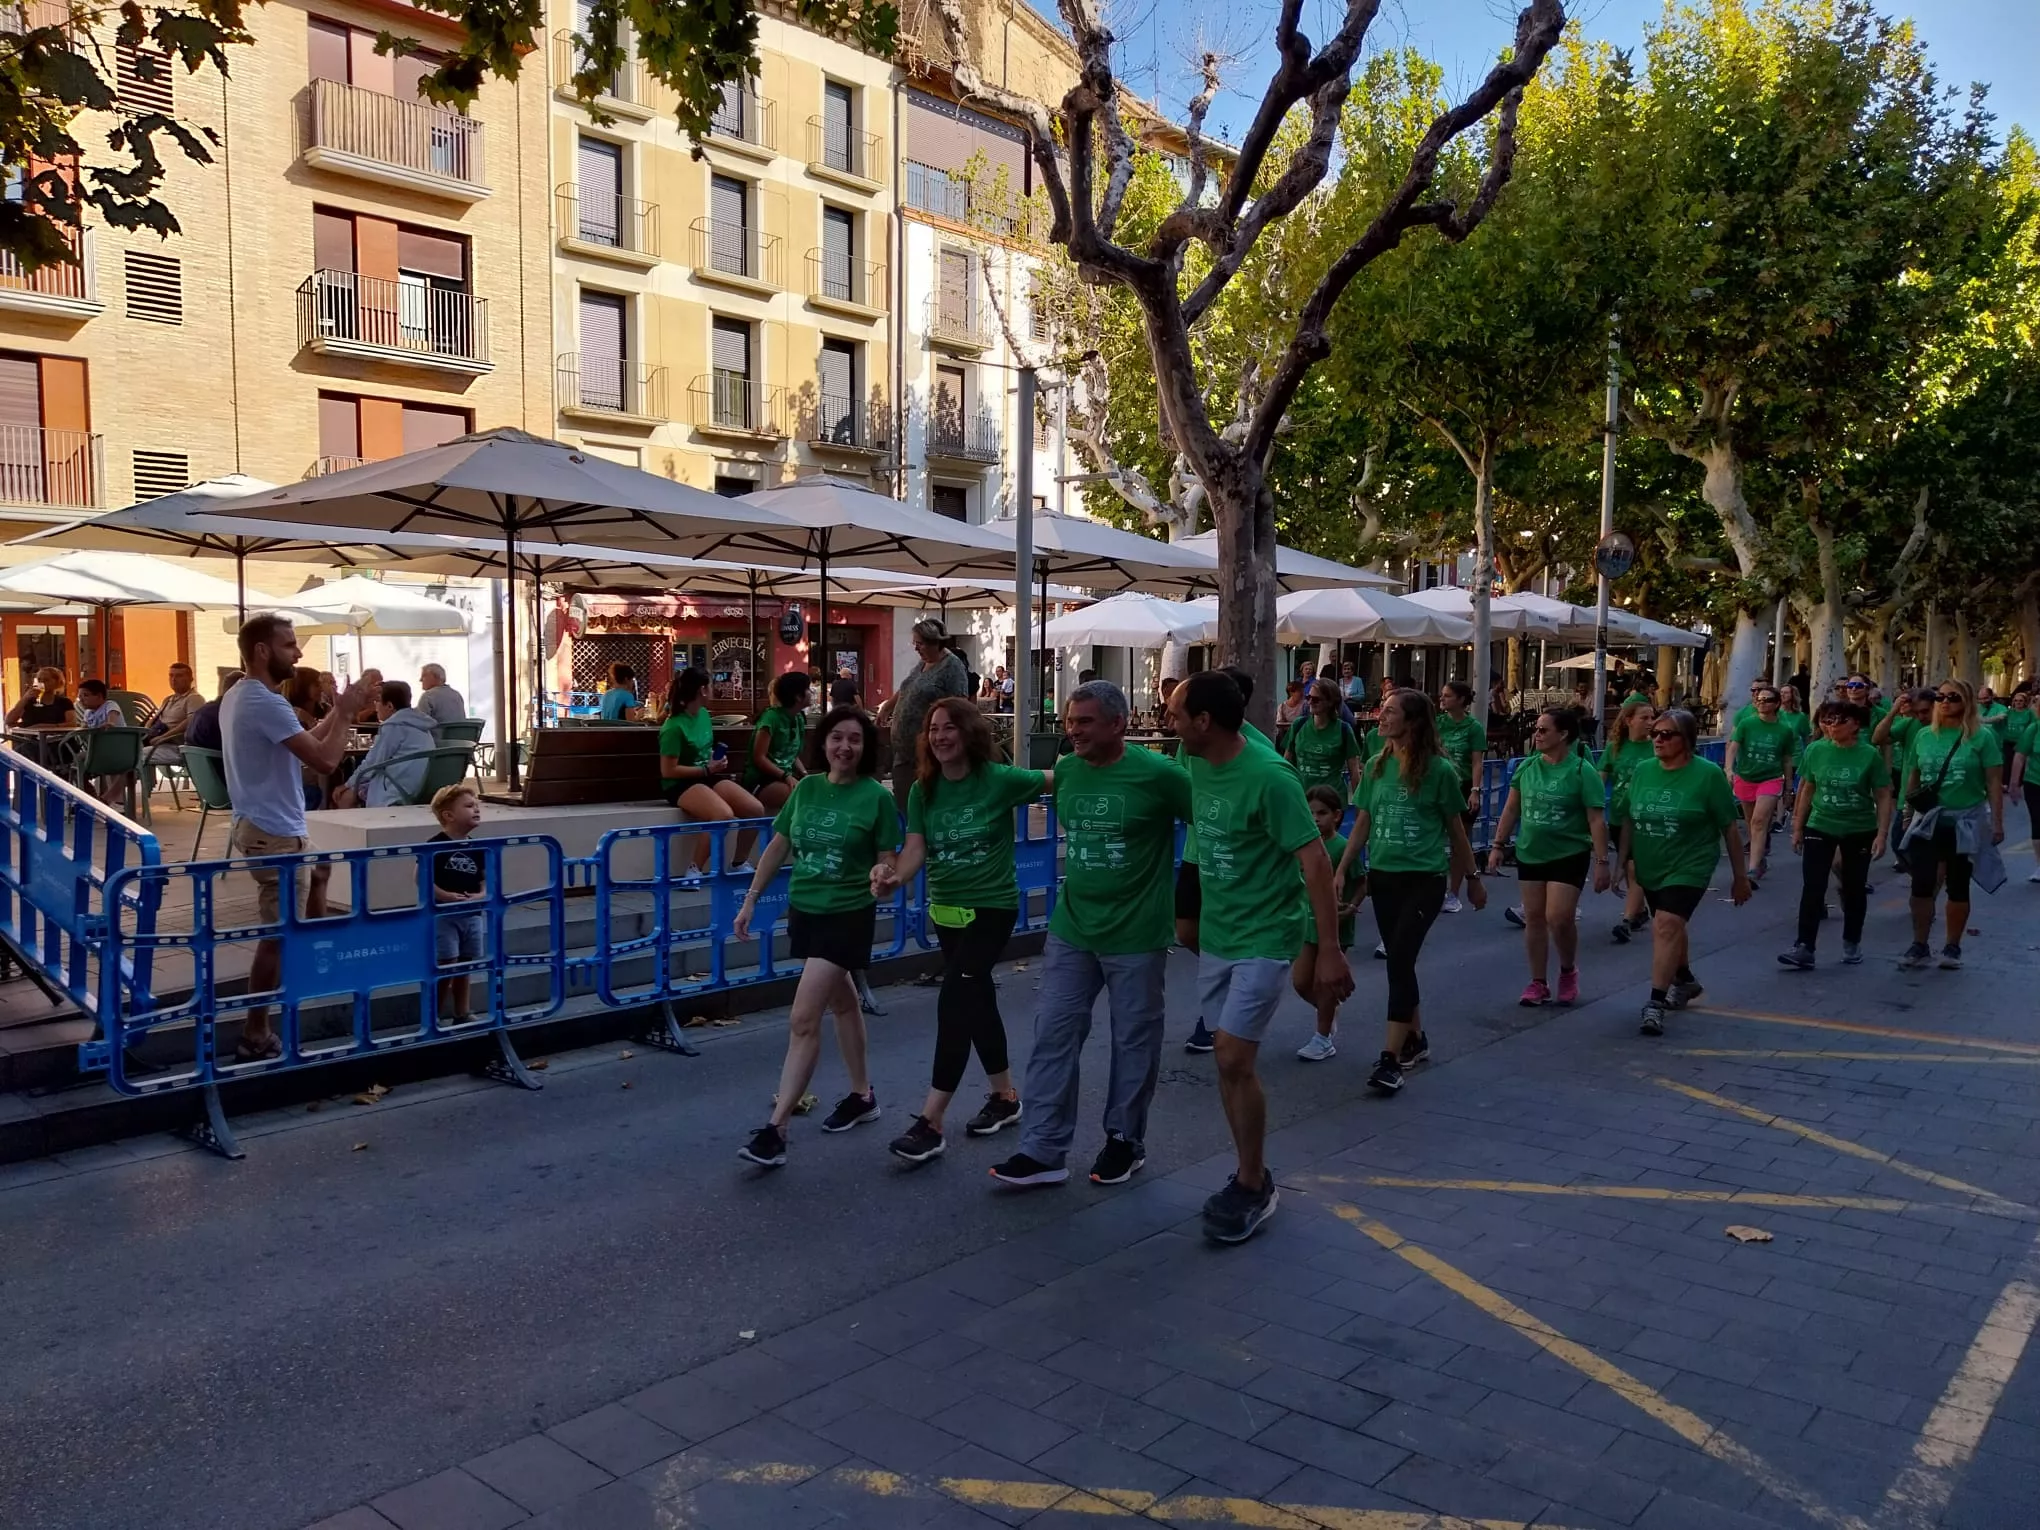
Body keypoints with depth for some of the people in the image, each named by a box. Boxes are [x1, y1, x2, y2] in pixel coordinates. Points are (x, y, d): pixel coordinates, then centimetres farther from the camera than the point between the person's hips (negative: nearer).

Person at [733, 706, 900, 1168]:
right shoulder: (806, 788, 2)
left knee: (803, 1020, -11)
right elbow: (778, 846, 9)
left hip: (848, 916, -6)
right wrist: (750, 900, 9)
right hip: (803, 911, 6)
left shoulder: (876, 797, -12)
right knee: (841, 1002, 22)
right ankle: (862, 1094, 39)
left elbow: (887, 862, -9)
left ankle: (775, 1130, -7)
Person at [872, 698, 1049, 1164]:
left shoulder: (999, 779, -12)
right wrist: (895, 878, -28)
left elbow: (1060, 781, -8)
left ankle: (930, 1122, -12)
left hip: (992, 907, -6)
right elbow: (916, 848, -9)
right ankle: (1005, 1096, 35)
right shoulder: (923, 789, -1)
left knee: (954, 1002, -15)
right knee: (977, 1002, 16)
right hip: (945, 909, 6)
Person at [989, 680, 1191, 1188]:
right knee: (1053, 1034, 4)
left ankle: (1125, 1141, 27)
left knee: (1134, 1040, 9)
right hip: (1070, 930, 5)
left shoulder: (1157, 773, -16)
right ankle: (1043, 1150, 12)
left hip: (1136, 935, -5)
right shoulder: (1065, 772, 1)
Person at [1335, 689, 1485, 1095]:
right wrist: (1342, 870, 5)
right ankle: (1416, 1040, 31)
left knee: (1400, 959, -13)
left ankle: (1390, 1059, -10)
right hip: (1383, 877, 5)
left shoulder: (1438, 770, -8)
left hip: (1424, 879, -5)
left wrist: (1472, 878, 9)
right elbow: (1362, 823, 10)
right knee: (1399, 960, 12)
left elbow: (1455, 829, 1)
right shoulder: (1375, 767, 4)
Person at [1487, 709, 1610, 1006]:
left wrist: (1601, 861, -15)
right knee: (1533, 917, 7)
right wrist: (1497, 845, 8)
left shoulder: (1582, 771, -12)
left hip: (1569, 856, -5)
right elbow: (1511, 809, 10)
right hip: (1530, 854, 5)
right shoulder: (1527, 767, 2)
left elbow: (1597, 820, -12)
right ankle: (1538, 982, 18)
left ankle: (1568, 971, 17)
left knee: (1558, 917, -11)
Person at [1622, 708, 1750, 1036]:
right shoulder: (1643, 771, 0)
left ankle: (1656, 1004, -19)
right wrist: (1622, 861, 10)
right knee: (1670, 928, 21)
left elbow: (1729, 828, -6)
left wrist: (1740, 875, -2)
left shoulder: (1708, 774, -12)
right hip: (1649, 868, 5)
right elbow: (1630, 821, 10)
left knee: (1666, 926, -20)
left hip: (1689, 868, -5)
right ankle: (1685, 981, 46)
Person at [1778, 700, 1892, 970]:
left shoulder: (1870, 756, -9)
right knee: (1812, 888, -5)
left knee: (1854, 888, 12)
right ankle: (1804, 948, -5)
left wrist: (1881, 834, -11)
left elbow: (1883, 797, -5)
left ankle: (1852, 943, 28)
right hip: (1819, 828, 1)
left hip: (1860, 831, -1)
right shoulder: (1815, 750, -3)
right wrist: (1797, 828, 5)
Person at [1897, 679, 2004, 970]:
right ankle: (1919, 946, 7)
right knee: (1922, 883, -1)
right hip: (1928, 821, 3)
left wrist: (1997, 822, -10)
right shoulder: (1924, 735, 4)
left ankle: (1953, 947, 19)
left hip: (1966, 822, -3)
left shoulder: (1981, 737, -6)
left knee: (1958, 887, 7)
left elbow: (1994, 782, -7)